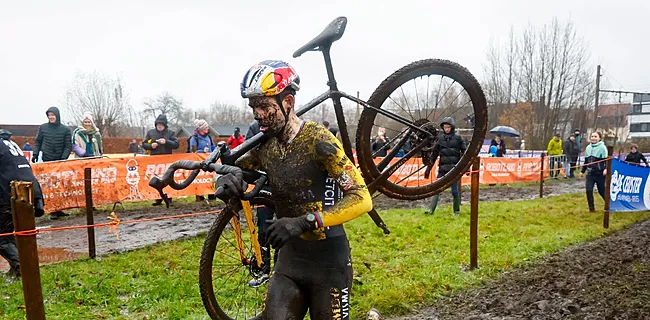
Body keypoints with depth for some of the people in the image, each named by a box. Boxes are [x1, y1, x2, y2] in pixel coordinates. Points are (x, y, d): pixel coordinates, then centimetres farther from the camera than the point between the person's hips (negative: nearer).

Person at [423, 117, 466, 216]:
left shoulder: (458, 137, 0)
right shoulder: (440, 137, 7)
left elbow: (465, 152, 2)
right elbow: (434, 154, 10)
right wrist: (428, 168, 9)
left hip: (454, 168, -2)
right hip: (443, 168, 2)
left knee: (454, 190, 4)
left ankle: (456, 211, 18)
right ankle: (431, 210, -3)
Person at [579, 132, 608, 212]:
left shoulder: (602, 147, -7)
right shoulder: (588, 147, 10)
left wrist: (606, 169, -30)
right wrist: (582, 171, 19)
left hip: (600, 173, -5)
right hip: (590, 173, 5)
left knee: (602, 191, 6)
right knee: (588, 190, -6)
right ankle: (591, 208, 6)